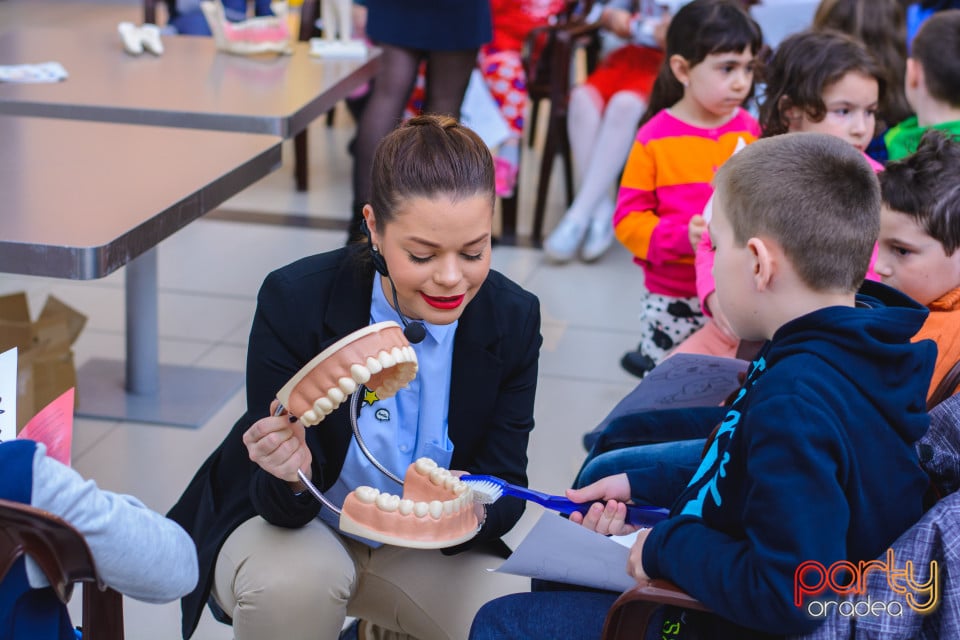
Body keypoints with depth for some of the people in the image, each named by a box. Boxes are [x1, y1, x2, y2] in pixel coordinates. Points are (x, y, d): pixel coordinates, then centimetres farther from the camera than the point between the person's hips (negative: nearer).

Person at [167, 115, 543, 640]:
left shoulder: (513, 320, -16)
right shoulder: (294, 301, -25)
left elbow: (507, 494, -11)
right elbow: (281, 508, -21)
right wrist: (292, 476, -46)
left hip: (421, 548, 4)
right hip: (289, 526, -3)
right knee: (293, 578, -37)